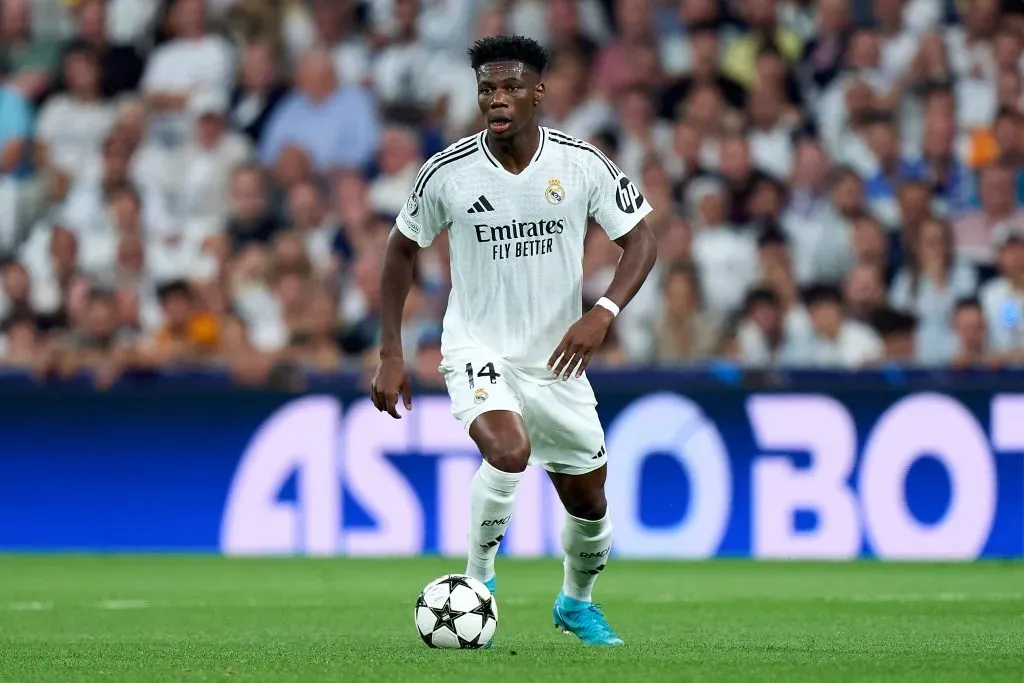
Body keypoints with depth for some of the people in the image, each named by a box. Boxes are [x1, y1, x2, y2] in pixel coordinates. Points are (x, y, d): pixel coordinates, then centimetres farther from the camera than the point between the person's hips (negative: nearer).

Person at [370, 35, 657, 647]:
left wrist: (603, 313, -23)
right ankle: (478, 579, -9)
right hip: (478, 350, -3)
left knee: (588, 501, 11)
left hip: (557, 358, 3)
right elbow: (403, 248, 3)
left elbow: (641, 241, -5)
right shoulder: (447, 173, -11)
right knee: (510, 452, -32)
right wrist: (391, 354, 0)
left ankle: (577, 603, 42)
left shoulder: (583, 165, -10)